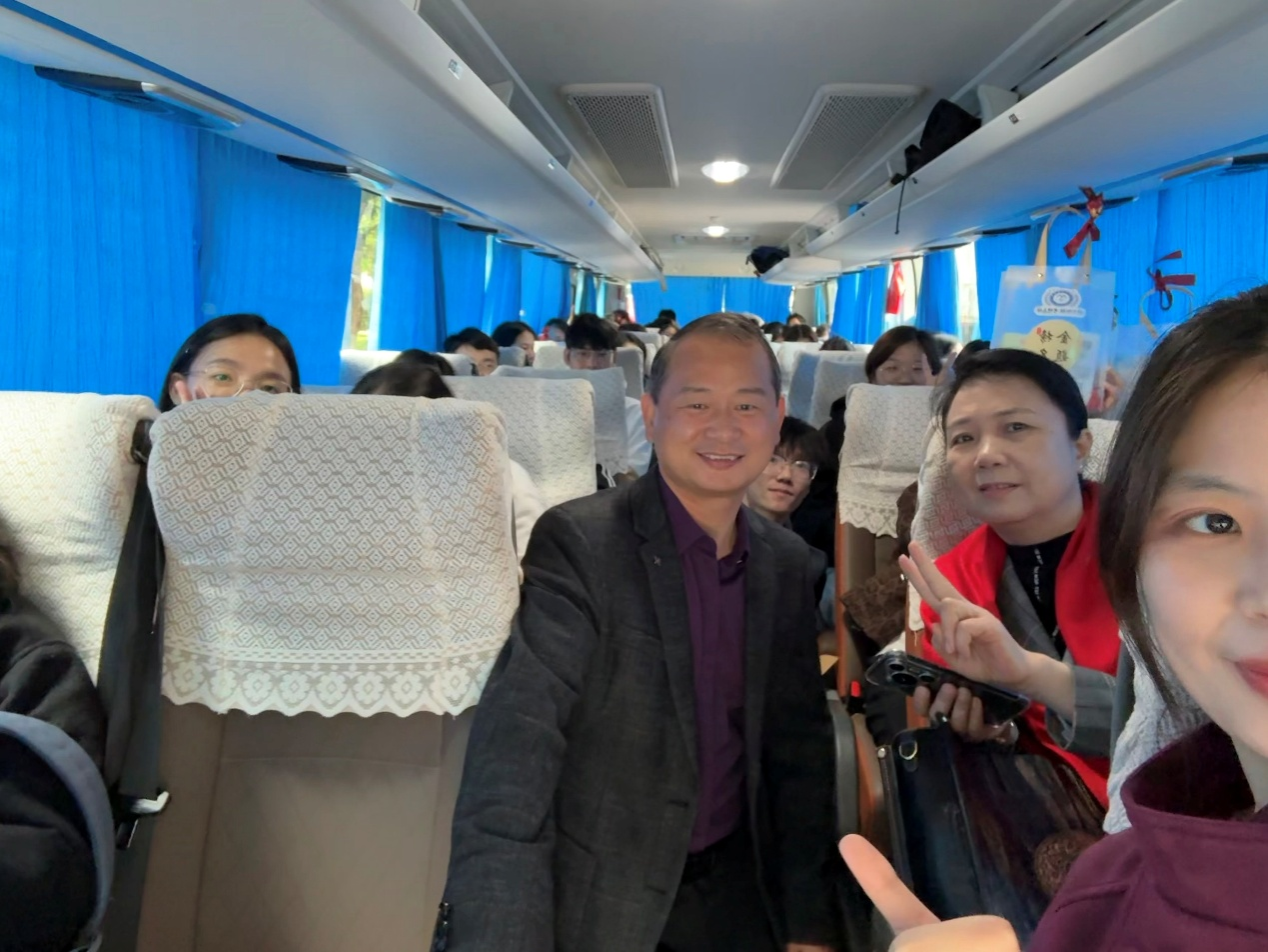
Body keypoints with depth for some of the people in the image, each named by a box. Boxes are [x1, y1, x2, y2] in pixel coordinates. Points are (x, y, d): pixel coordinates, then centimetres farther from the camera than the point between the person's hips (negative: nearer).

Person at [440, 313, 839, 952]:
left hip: (736, 884, 5)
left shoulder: (787, 563, -1)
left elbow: (799, 744, 5)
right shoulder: (579, 542, -19)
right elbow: (511, 766, -26)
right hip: (599, 897, -5)